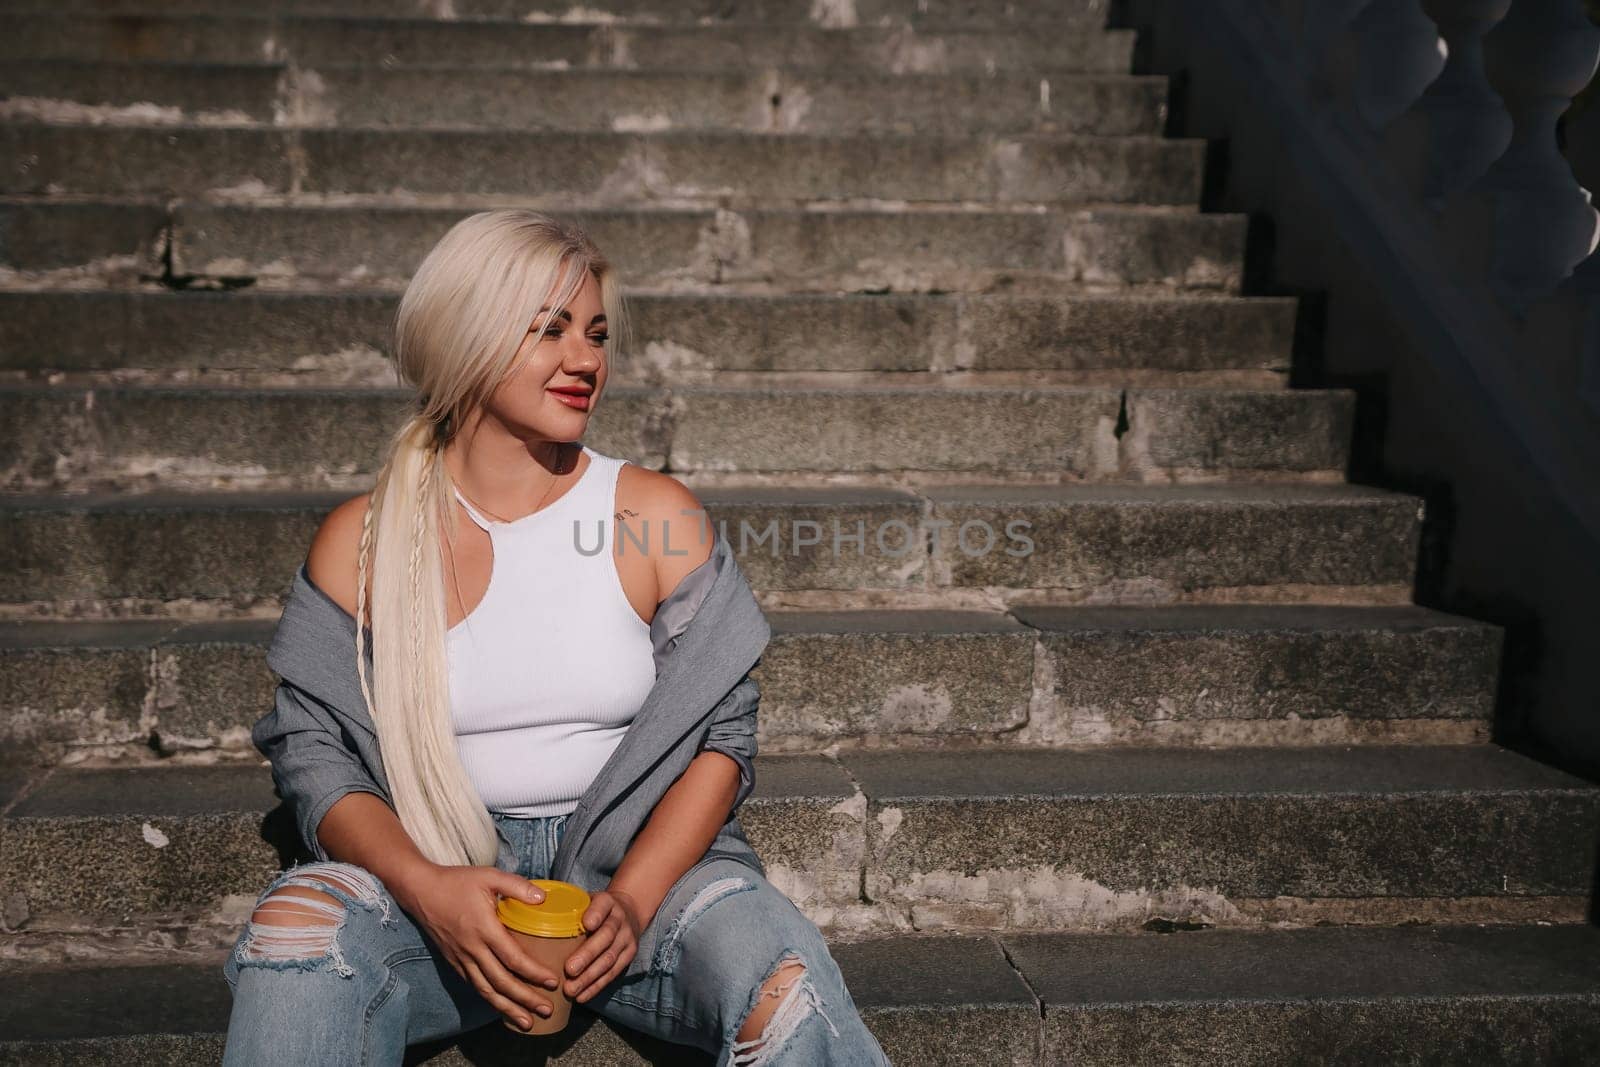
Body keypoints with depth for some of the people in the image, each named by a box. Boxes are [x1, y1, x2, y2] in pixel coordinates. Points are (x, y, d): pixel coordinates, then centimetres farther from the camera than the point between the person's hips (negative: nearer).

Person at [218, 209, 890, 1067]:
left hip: (637, 858, 0)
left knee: (782, 980, -29)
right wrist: (427, 889, -20)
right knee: (294, 925, -30)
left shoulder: (656, 515, 0)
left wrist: (633, 898, -16)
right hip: (433, 872, 1)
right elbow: (313, 750, -1)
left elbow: (721, 733, 0)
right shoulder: (360, 541, 1)